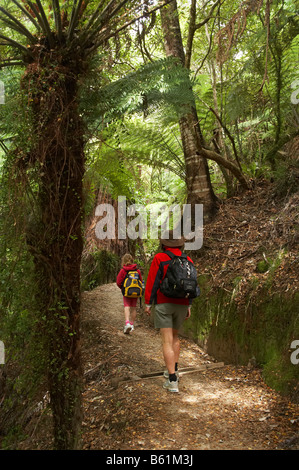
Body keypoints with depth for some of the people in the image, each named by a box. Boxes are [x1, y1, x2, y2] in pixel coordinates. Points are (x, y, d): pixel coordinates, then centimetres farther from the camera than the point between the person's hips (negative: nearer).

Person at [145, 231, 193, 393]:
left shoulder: (159, 258, -8)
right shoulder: (188, 260, 5)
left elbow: (152, 282, -10)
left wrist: (148, 303, -3)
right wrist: (189, 306, 14)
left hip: (163, 304, -4)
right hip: (182, 304, 5)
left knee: (167, 341, -4)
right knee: (175, 335, 25)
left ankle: (172, 381, -8)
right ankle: (174, 370, 29)